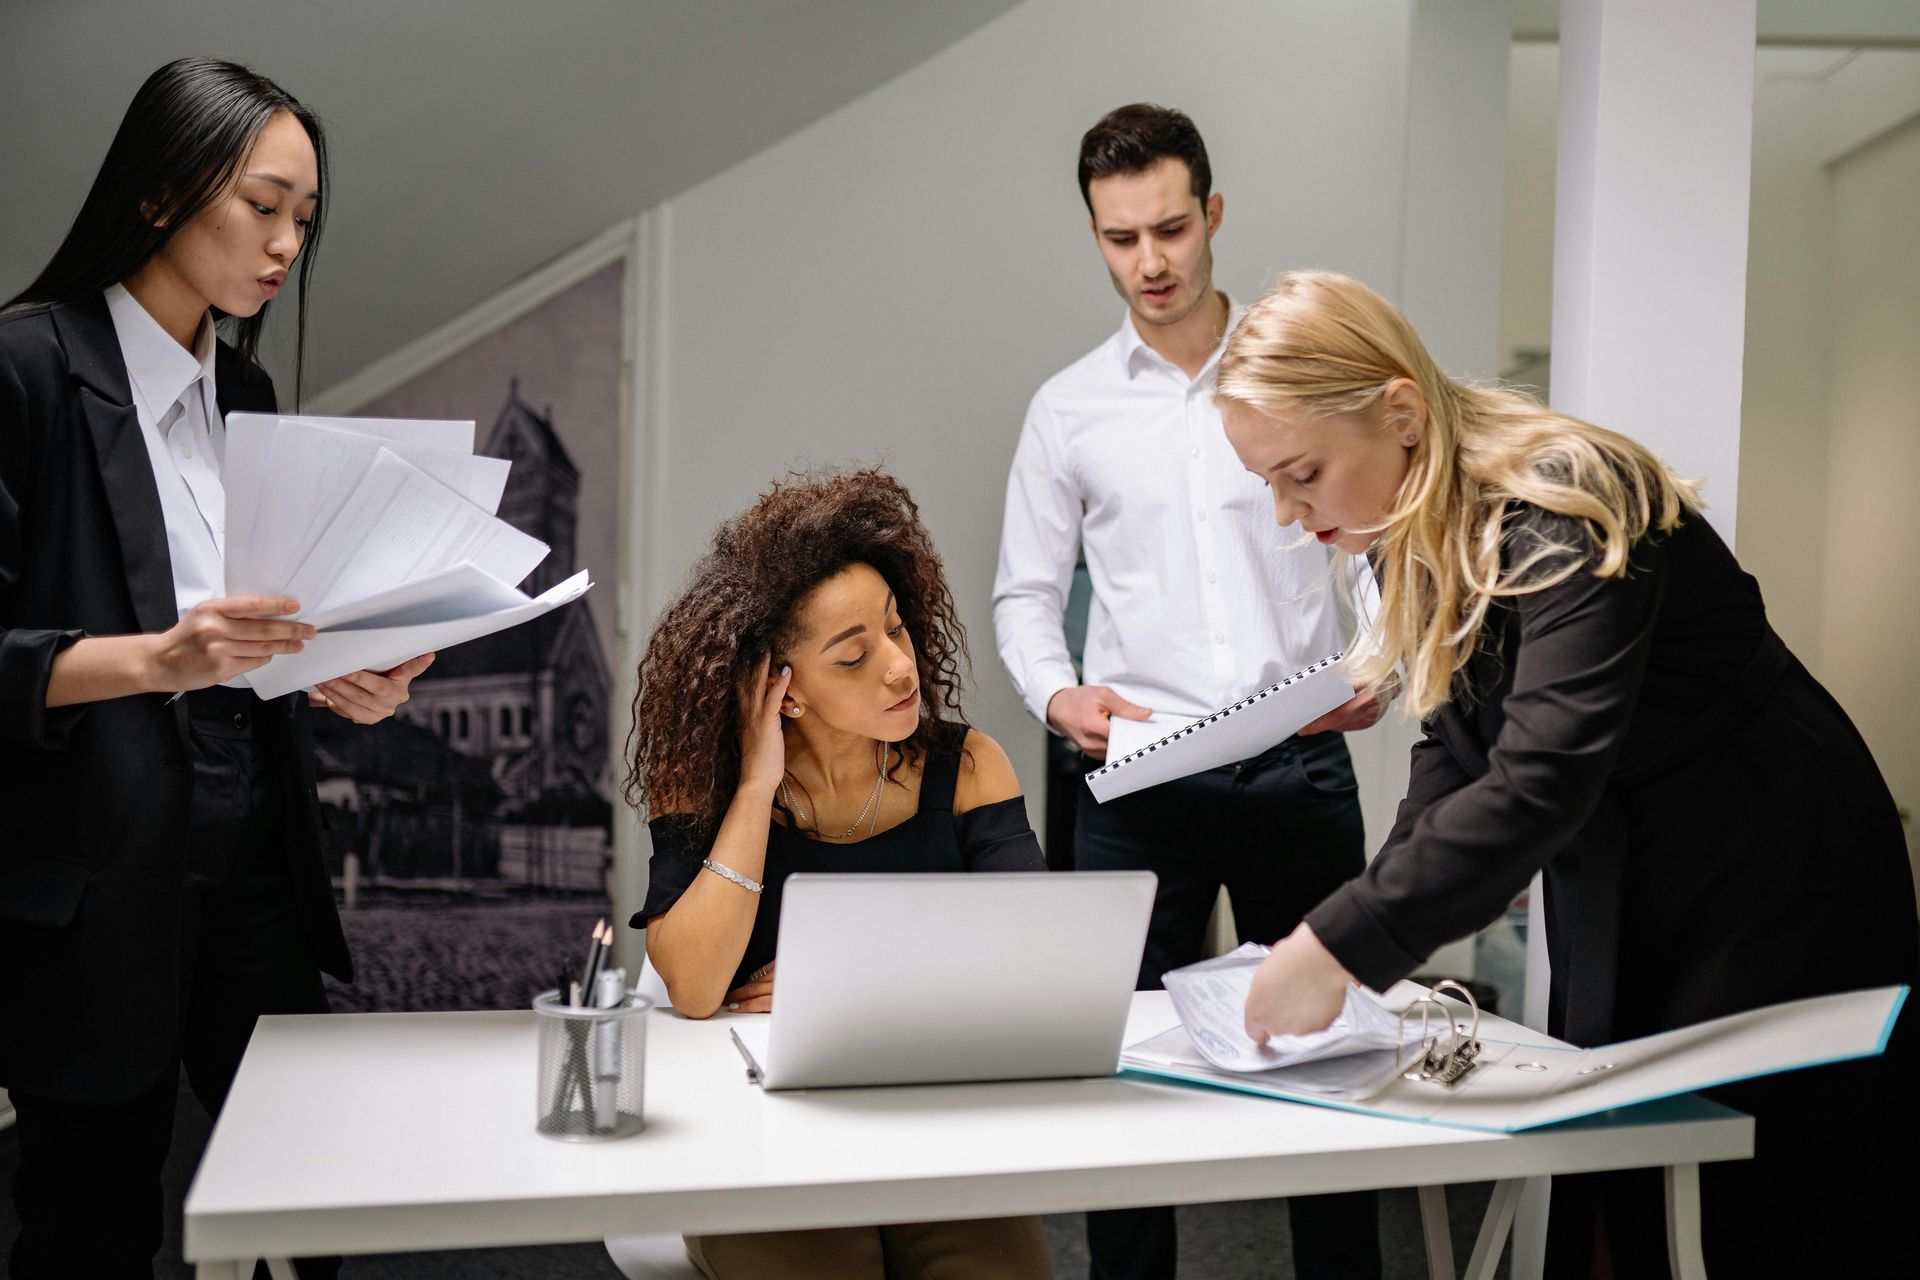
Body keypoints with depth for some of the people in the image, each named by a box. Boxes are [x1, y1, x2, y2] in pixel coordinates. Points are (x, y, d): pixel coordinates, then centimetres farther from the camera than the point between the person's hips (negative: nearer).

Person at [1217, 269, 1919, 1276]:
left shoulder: (1563, 511, -28)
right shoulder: (1418, 543, -1)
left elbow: (1542, 779, -38)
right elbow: (1455, 752, 4)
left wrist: (1342, 947, -39)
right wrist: (1380, 921, -10)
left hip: (1773, 886, -8)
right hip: (1615, 892, 8)